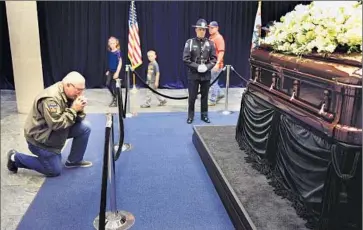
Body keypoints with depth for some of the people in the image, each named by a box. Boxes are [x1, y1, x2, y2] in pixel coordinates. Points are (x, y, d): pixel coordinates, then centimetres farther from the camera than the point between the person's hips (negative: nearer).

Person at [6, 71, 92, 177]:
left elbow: (76, 119, 2)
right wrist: (73, 109, -29)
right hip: (40, 138, -8)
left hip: (57, 133, 8)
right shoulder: (51, 98, -30)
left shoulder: (70, 95, -3)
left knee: (85, 127, -8)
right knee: (54, 171, -1)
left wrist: (79, 110, -19)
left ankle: (74, 161, 8)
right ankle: (15, 158, 13)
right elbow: (57, 124, -34)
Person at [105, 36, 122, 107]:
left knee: (114, 85, -1)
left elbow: (120, 62, -15)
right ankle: (114, 96, 21)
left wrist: (117, 72, -19)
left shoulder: (118, 52, -13)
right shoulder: (110, 52, 7)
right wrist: (108, 70, 16)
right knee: (107, 84, -3)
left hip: (115, 71, -6)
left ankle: (116, 101, 12)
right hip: (110, 71, 6)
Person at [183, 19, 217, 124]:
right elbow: (185, 59, -9)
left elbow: (214, 59, 2)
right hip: (193, 74, -2)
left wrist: (207, 67, -14)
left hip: (206, 75, 2)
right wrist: (197, 67, -16)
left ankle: (204, 115, 24)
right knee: (192, 96, 5)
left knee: (205, 96, 11)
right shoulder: (190, 42, -5)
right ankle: (190, 115, 19)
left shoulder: (210, 43, 1)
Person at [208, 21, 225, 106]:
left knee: (212, 82, -2)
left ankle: (212, 100, 9)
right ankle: (219, 94, 33)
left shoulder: (219, 38, -13)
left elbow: (221, 52, -20)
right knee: (211, 81, 17)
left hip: (215, 65, -9)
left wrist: (217, 63, -27)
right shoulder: (211, 38, 14)